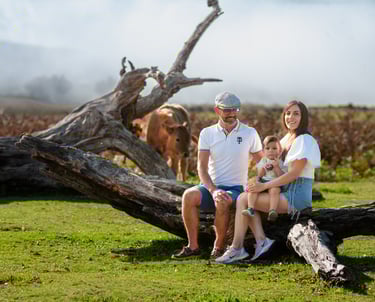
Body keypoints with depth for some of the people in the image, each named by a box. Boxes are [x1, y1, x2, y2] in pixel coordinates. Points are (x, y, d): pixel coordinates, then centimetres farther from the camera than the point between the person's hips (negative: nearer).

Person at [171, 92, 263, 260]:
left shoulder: (250, 133, 3)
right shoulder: (207, 133, 4)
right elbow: (202, 167, -5)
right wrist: (213, 190, -22)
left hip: (236, 189, -2)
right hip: (211, 186, 2)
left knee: (222, 202, -37)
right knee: (189, 195, -31)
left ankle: (219, 247, -15)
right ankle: (193, 246, -22)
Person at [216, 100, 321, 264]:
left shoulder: (304, 140, -11)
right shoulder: (286, 139, 18)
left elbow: (294, 173, -18)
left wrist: (264, 186, -17)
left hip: (297, 195, -9)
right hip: (286, 192, 9)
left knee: (243, 199, -14)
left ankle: (237, 247, -12)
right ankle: (261, 240, -13)